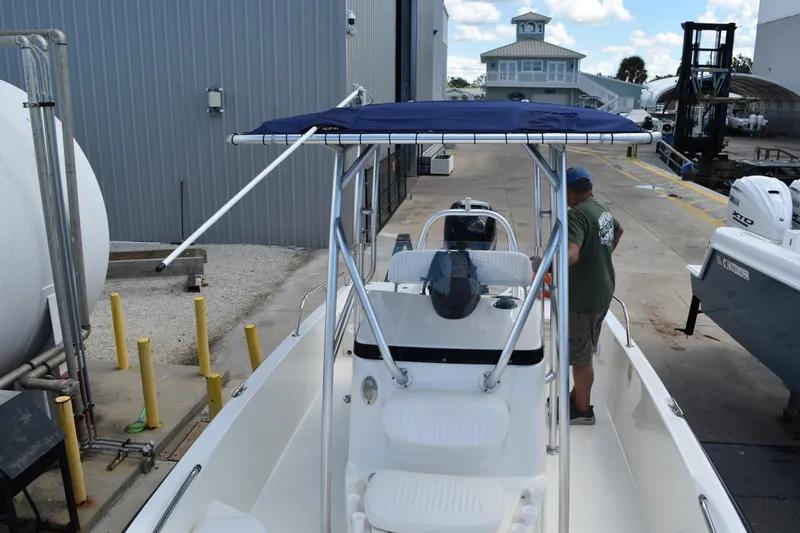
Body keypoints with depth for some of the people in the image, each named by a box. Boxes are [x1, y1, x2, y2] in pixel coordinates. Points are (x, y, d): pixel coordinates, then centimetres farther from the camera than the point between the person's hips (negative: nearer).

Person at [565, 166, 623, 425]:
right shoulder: (602, 209, 8)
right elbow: (618, 231, 31)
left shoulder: (576, 214, -22)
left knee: (579, 356, 6)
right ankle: (577, 396, 37)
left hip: (584, 297, -9)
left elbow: (571, 255, -39)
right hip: (602, 291, 9)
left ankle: (583, 410, 19)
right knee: (586, 351, 22)